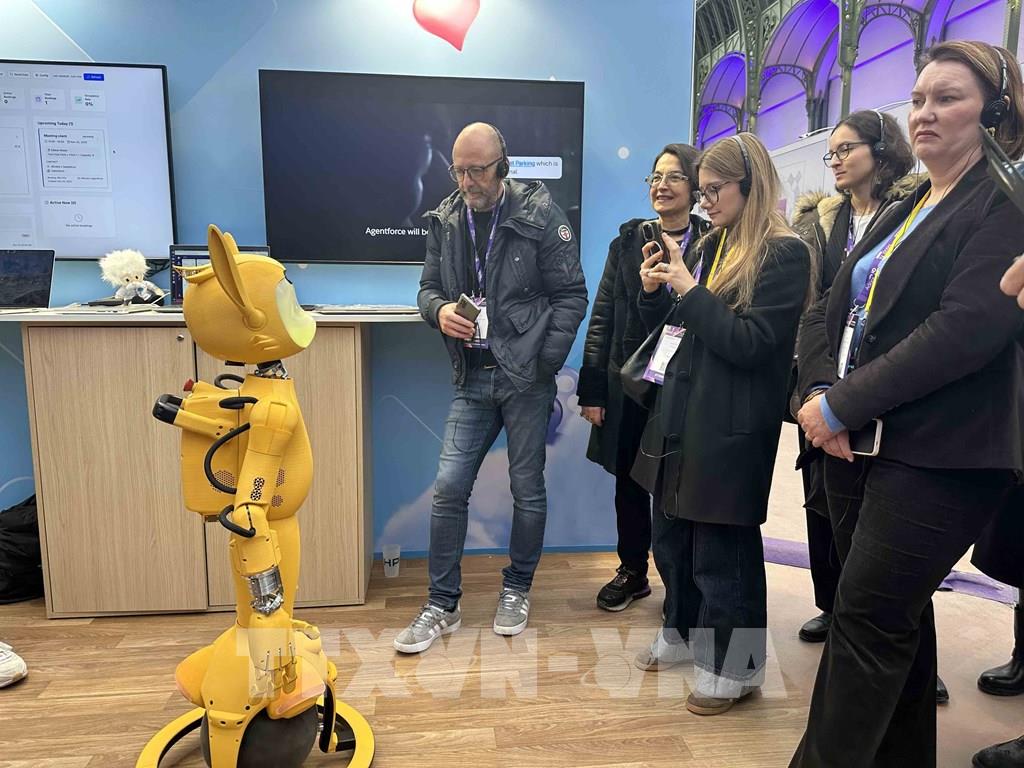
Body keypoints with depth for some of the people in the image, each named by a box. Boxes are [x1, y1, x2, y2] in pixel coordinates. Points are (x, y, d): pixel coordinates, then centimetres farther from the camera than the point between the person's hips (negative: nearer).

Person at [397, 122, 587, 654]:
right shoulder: (445, 220, 7)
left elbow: (571, 296, -6)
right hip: (472, 378, 4)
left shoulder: (540, 215, -6)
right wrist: (439, 311, -10)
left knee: (527, 488, 8)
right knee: (449, 487, 1)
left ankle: (517, 590, 29)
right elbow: (429, 287, 14)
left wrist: (543, 365, -13)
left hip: (526, 379, -3)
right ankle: (442, 605, 17)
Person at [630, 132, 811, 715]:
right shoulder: (711, 246, 12)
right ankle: (684, 632, 39)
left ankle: (734, 666, 24)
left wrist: (690, 291, -16)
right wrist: (655, 293, -2)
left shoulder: (784, 254, -10)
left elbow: (751, 343, -17)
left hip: (731, 426, -8)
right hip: (681, 413, 8)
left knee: (722, 550, 4)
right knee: (672, 537, 18)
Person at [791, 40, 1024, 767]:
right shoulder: (905, 210, 18)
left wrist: (842, 404, -19)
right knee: (898, 616, 17)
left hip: (936, 454, -7)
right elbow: (828, 310, 10)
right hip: (857, 443, 8)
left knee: (867, 618, -5)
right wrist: (820, 394, -8)